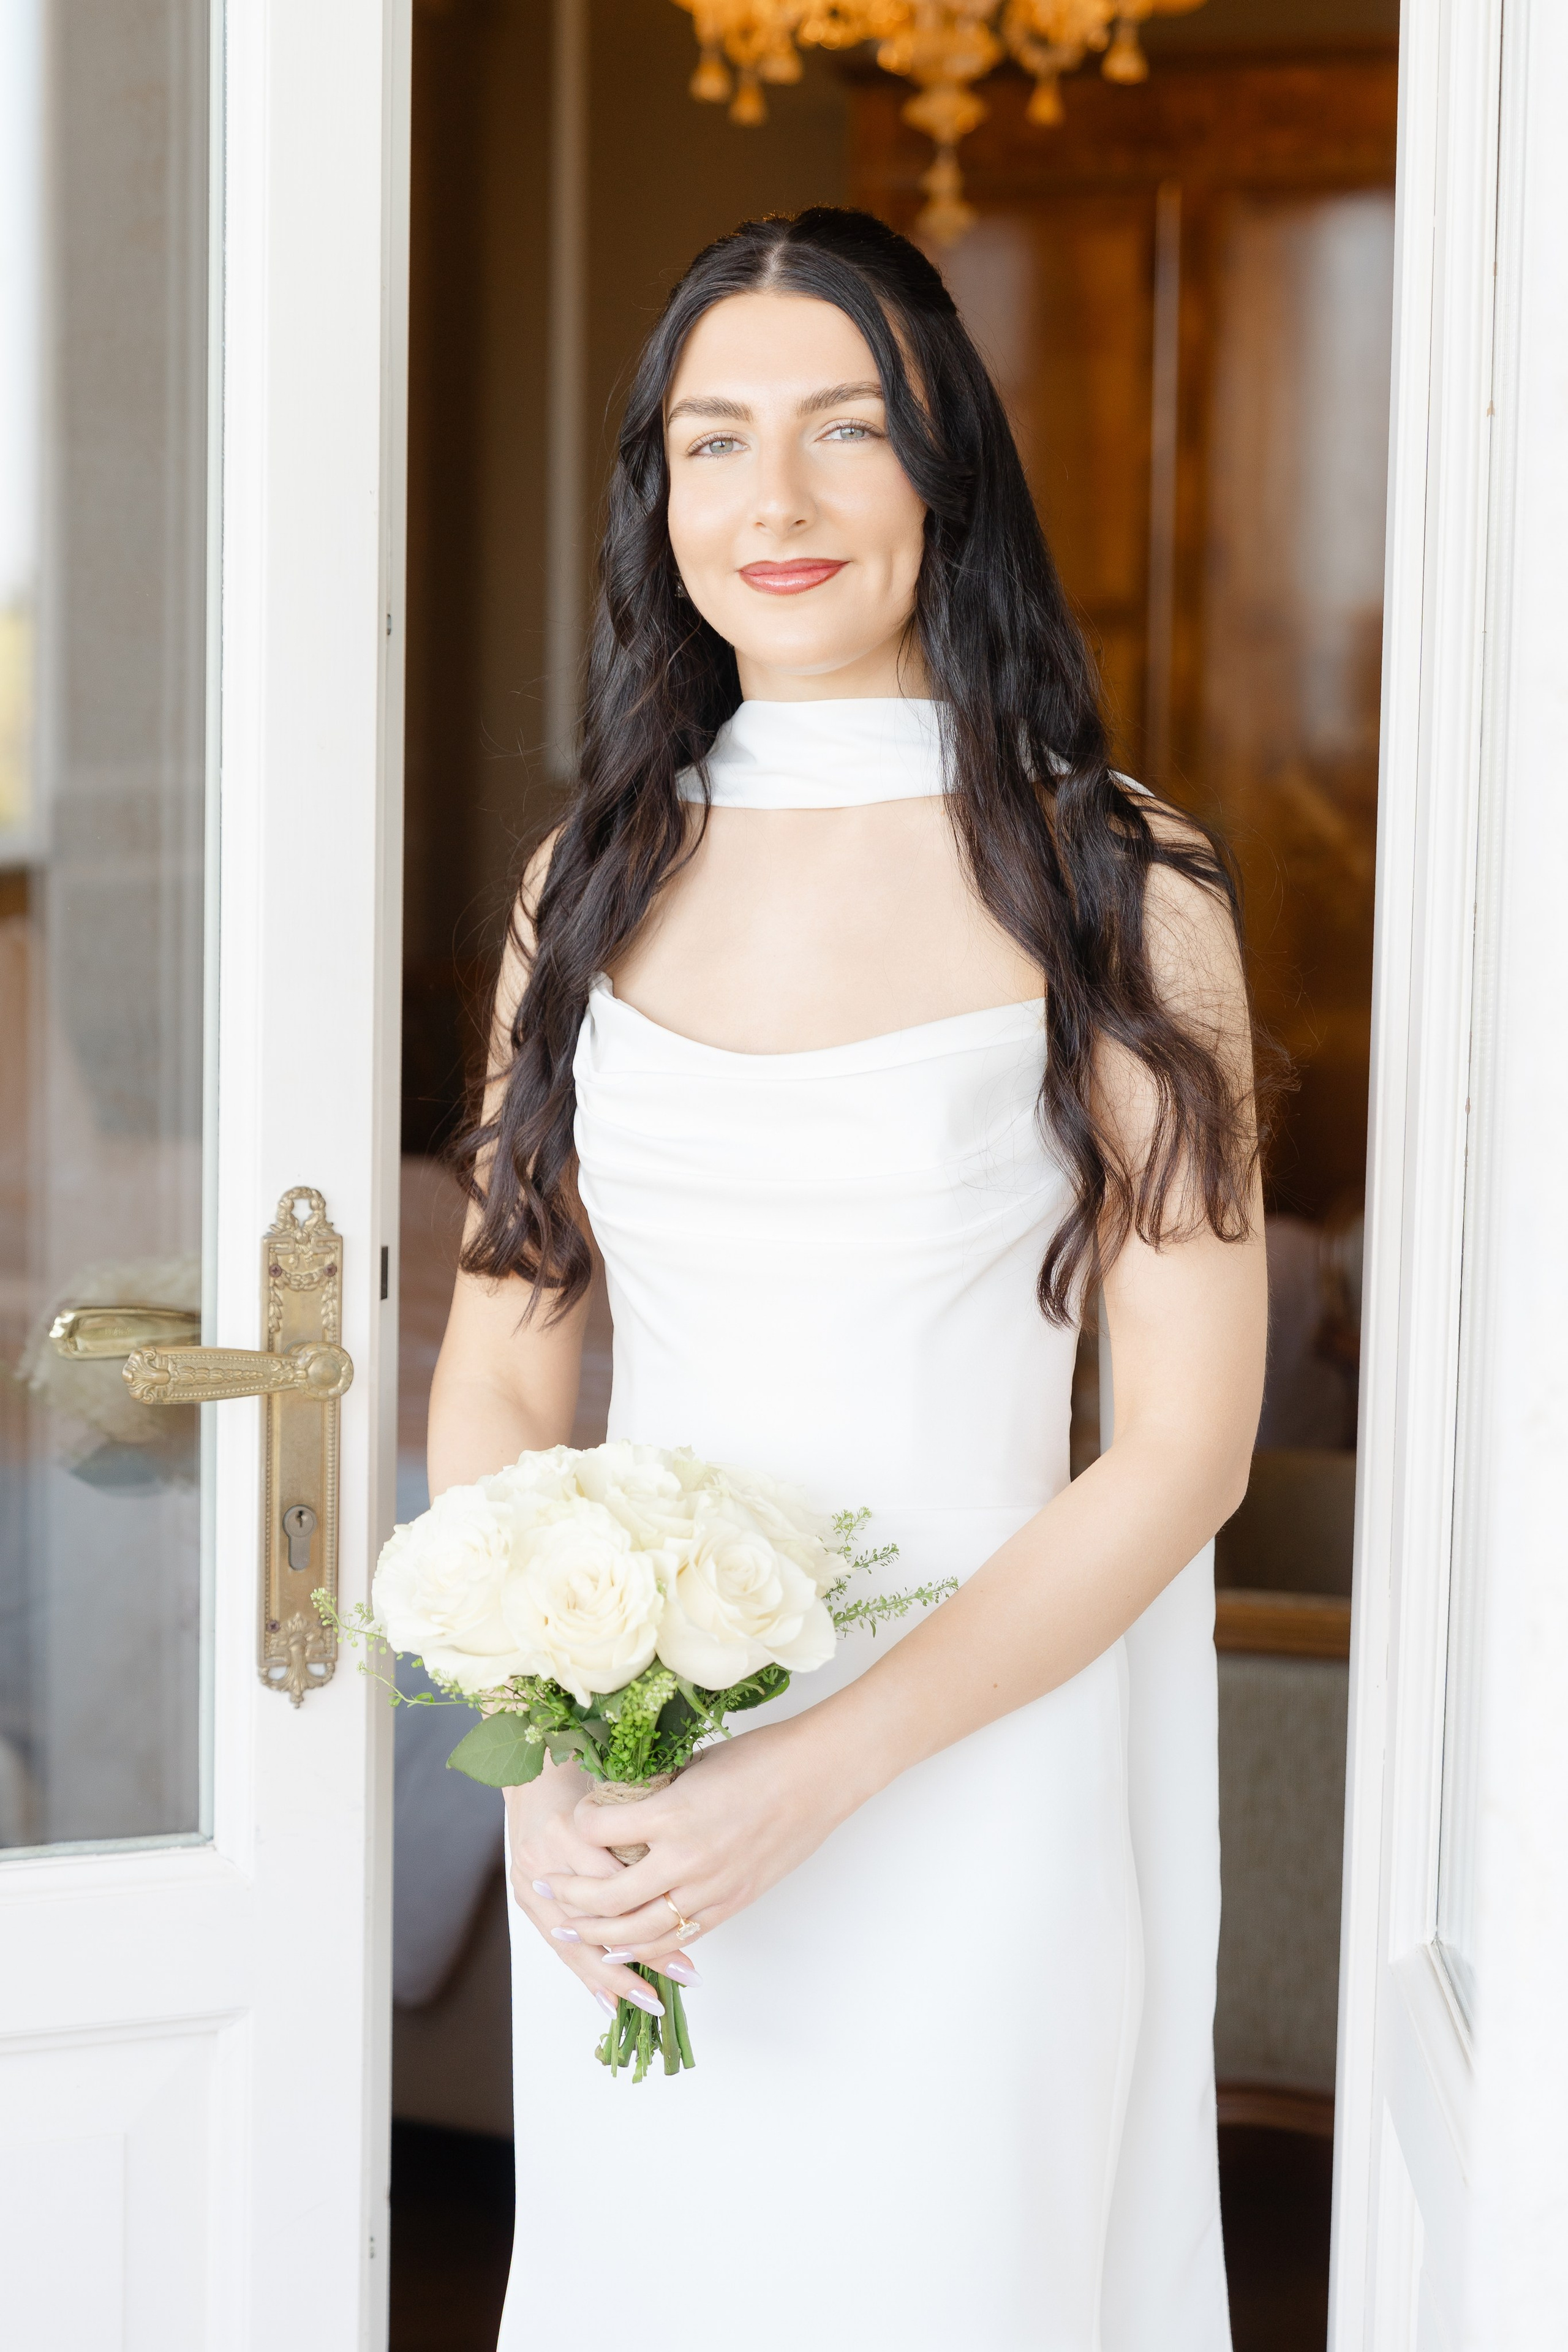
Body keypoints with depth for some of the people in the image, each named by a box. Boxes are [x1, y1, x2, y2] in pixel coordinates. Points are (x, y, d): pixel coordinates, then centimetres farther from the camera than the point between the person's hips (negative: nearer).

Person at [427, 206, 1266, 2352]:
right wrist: (541, 1772, -11)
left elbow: (1186, 1450, -10)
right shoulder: (598, 877, 4)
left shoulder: (1114, 889, -8)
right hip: (627, 1831, 4)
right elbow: (498, 1383, 5)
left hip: (965, 1776, -3)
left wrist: (814, 1776, -18)